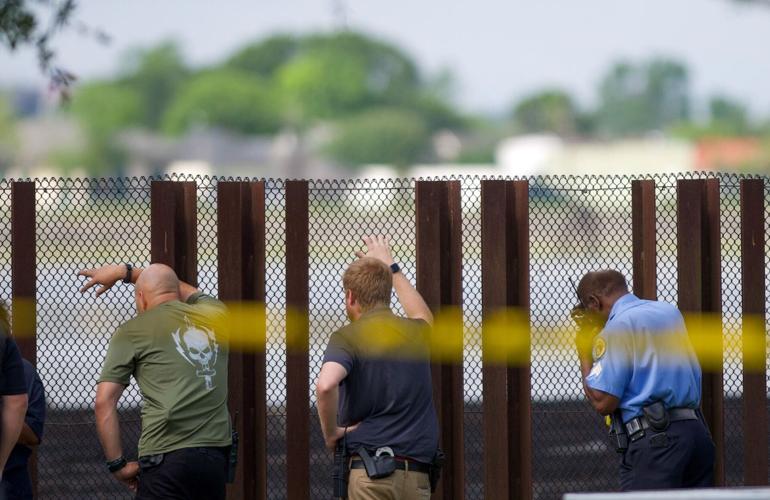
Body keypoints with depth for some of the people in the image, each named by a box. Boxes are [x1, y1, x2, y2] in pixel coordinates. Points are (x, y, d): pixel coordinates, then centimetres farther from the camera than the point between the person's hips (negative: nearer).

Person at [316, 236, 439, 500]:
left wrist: (330, 432, -9)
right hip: (417, 475, 4)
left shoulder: (347, 337, -5)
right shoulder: (415, 333, 12)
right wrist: (392, 268, 50)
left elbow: (326, 385, -26)